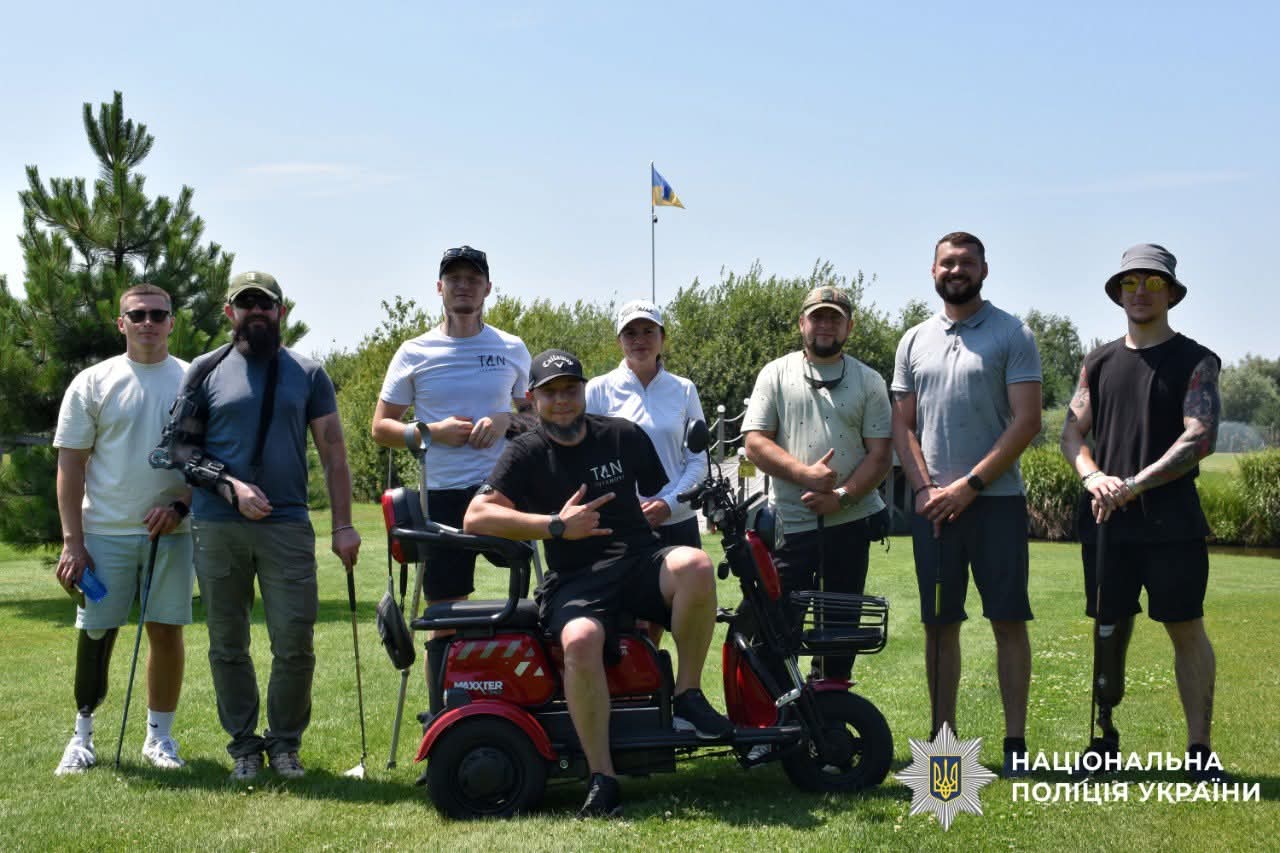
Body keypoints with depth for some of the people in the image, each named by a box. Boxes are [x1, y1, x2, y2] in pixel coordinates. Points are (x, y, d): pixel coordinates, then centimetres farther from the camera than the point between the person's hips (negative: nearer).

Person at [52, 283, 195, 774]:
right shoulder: (93, 383, 2)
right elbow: (70, 464, 1)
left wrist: (180, 506, -11)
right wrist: (72, 541, -6)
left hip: (171, 531, 1)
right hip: (105, 531, -1)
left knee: (167, 632, 5)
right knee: (96, 634, 3)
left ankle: (159, 736, 17)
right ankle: (82, 737, 17)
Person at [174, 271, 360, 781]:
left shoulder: (307, 374, 9)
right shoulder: (206, 372, 8)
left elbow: (333, 452, 8)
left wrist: (343, 525, 0)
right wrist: (232, 488, -10)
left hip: (287, 525, 0)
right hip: (217, 528, 0)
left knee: (295, 645, -3)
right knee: (227, 645, 7)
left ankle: (285, 743, 13)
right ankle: (244, 744, 19)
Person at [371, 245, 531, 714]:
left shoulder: (512, 349, 10)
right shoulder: (414, 353, 6)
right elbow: (381, 427, 8)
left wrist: (505, 420, -5)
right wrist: (430, 432, -10)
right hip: (443, 494, 0)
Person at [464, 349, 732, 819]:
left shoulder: (623, 436, 13)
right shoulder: (526, 454, 6)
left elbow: (660, 495, 28)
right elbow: (476, 517, -7)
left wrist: (657, 511, 7)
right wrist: (556, 526, -12)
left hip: (640, 560, 2)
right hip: (574, 580, -2)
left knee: (695, 565, -34)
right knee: (580, 640, -37)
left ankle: (688, 696, -15)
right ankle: (602, 779, -24)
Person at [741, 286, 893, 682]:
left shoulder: (868, 381, 9)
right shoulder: (777, 374, 7)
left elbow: (880, 453, 2)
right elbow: (755, 442, -1)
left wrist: (842, 496, -12)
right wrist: (804, 474, -15)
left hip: (850, 520, 1)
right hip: (790, 523, -1)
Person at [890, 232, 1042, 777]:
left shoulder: (1011, 335, 1)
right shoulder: (914, 342, 13)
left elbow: (1026, 421, -6)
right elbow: (902, 424, 13)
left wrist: (968, 486, -12)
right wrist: (923, 488, -4)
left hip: (996, 499, -3)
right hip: (931, 505, 4)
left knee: (1009, 620, -4)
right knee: (939, 624, 7)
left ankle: (1015, 742, 3)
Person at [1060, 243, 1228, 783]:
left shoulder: (1196, 362, 1)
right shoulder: (1099, 363, 13)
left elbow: (1200, 438, -11)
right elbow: (1072, 433, 10)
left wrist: (1135, 484, -18)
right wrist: (1093, 477, -11)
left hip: (1171, 521, -3)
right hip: (1106, 520, 4)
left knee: (1186, 628, -3)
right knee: (1110, 630, 9)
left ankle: (1200, 751, 3)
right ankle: (1106, 740, 21)